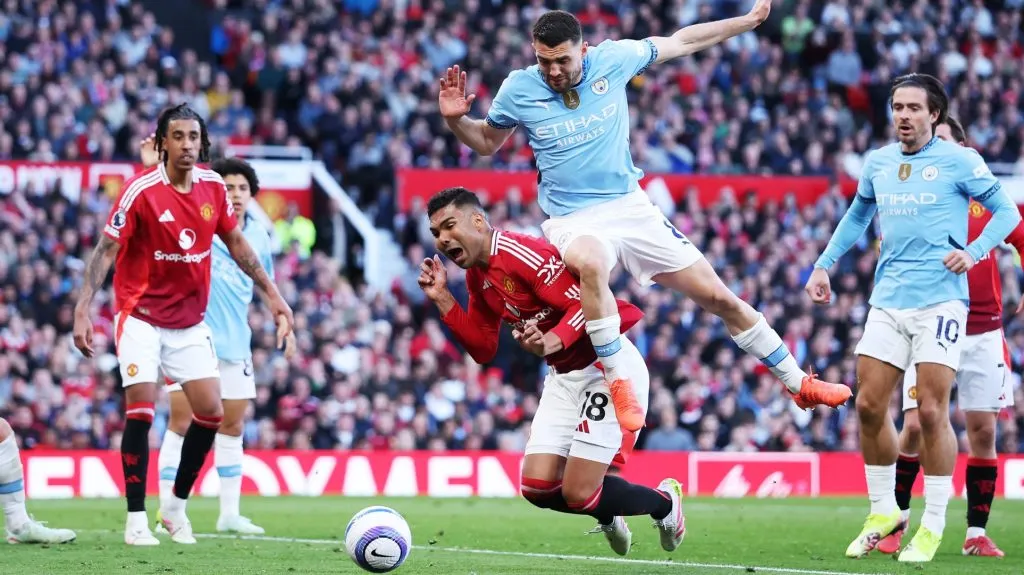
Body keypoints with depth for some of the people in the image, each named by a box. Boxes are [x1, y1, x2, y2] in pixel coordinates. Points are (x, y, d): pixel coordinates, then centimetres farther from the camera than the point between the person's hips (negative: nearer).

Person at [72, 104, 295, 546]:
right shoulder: (140, 191, -16)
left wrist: (273, 294, 9)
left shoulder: (214, 187, -2)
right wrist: (83, 308, -25)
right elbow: (106, 250, -16)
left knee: (211, 412, -2)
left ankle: (176, 506, 16)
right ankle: (136, 519, -4)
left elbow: (236, 244, 11)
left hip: (190, 322, 5)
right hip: (140, 317, -5)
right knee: (140, 410, -13)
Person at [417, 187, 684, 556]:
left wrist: (553, 341, -41)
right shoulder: (477, 275, 8)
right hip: (565, 376, 9)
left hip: (609, 366, -9)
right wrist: (442, 300, 3)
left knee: (578, 494, -11)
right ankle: (607, 514, 28)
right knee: (538, 488, -2)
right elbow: (484, 349, 12)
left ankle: (664, 502, 17)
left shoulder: (523, 253, -21)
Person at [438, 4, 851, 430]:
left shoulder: (613, 59, -5)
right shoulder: (518, 90, -7)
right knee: (590, 263, -41)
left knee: (719, 298, 3)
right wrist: (456, 120, -8)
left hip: (631, 207, 3)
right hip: (573, 221, -3)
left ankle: (798, 383, 19)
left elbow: (680, 42, 9)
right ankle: (618, 382, -30)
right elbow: (488, 142, 12)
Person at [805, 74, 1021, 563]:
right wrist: (824, 265, 20)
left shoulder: (958, 161, -3)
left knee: (931, 411, -9)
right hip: (888, 300, 5)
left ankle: (933, 527, 1)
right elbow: (856, 217, 27)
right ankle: (883, 510, 19)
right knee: (869, 405, 2)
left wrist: (973, 251, -15)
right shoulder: (878, 163, 11)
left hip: (939, 299, -5)